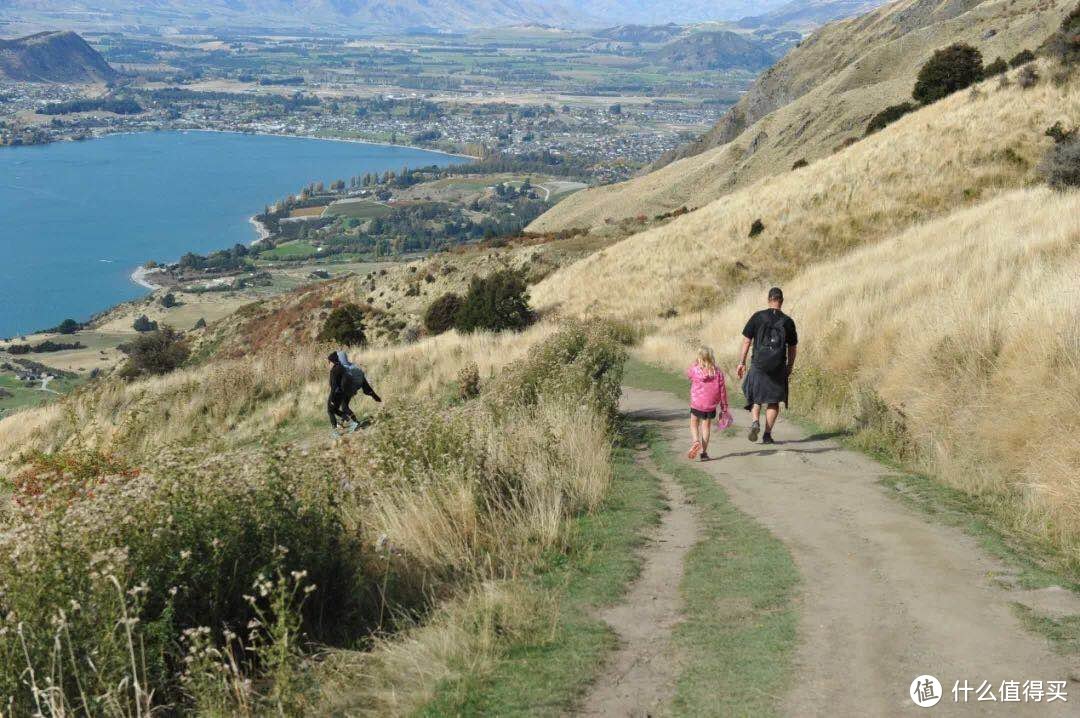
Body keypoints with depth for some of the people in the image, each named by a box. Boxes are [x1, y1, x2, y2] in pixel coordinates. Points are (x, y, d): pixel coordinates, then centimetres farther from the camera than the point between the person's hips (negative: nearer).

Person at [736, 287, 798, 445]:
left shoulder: (757, 317, -3)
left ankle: (755, 422, -10)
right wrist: (790, 367, 19)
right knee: (774, 402, 10)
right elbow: (793, 348, 6)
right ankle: (767, 434, 6)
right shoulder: (788, 321, 0)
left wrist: (742, 363, 3)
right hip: (779, 368, 0)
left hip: (758, 366, 0)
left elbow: (746, 341, -3)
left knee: (755, 398, 15)